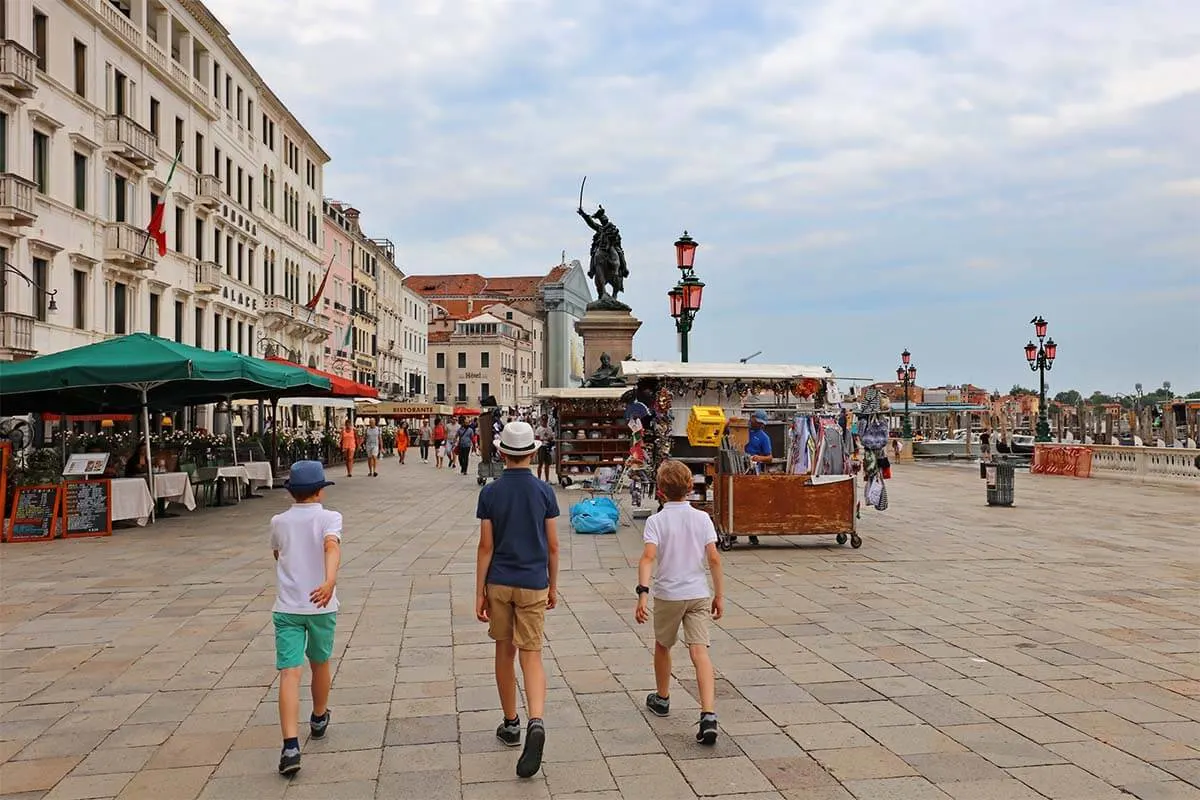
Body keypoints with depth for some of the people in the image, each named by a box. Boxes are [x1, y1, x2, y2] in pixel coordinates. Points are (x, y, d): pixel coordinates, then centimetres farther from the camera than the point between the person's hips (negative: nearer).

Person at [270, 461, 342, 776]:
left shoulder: (279, 522, 4)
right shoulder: (330, 518, -5)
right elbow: (332, 546, -26)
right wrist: (330, 580, -40)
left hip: (286, 607, 1)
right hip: (321, 605, -1)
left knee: (290, 673, -6)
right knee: (320, 664, 21)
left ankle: (291, 746, -19)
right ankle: (319, 719, 43)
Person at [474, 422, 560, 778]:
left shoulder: (490, 492, -4)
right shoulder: (544, 492, -3)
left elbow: (486, 546, -5)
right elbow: (552, 545, 1)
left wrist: (479, 592, 0)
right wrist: (553, 585, 12)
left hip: (499, 583, 1)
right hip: (533, 584, 0)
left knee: (505, 652, 15)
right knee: (531, 655, -1)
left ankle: (511, 723, 26)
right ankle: (536, 722, -23)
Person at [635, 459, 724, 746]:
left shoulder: (656, 521, -7)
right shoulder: (702, 518, 1)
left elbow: (648, 556, -21)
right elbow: (714, 558, -3)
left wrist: (642, 593, -25)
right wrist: (719, 595, 5)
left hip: (668, 595, -1)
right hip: (699, 594, 1)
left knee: (662, 646, 22)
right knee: (699, 652, -5)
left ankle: (661, 699, 41)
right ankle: (708, 715, -20)